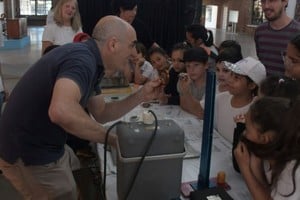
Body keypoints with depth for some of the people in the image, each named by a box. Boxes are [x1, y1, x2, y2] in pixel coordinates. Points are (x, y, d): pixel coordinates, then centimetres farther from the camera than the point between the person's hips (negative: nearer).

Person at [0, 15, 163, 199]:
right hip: (29, 153, -9)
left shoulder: (88, 61, 7)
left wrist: (141, 96, 2)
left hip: (42, 145, 9)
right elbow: (61, 111, -43)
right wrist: (114, 139, -31)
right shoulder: (82, 60, -25)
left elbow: (101, 114, 12)